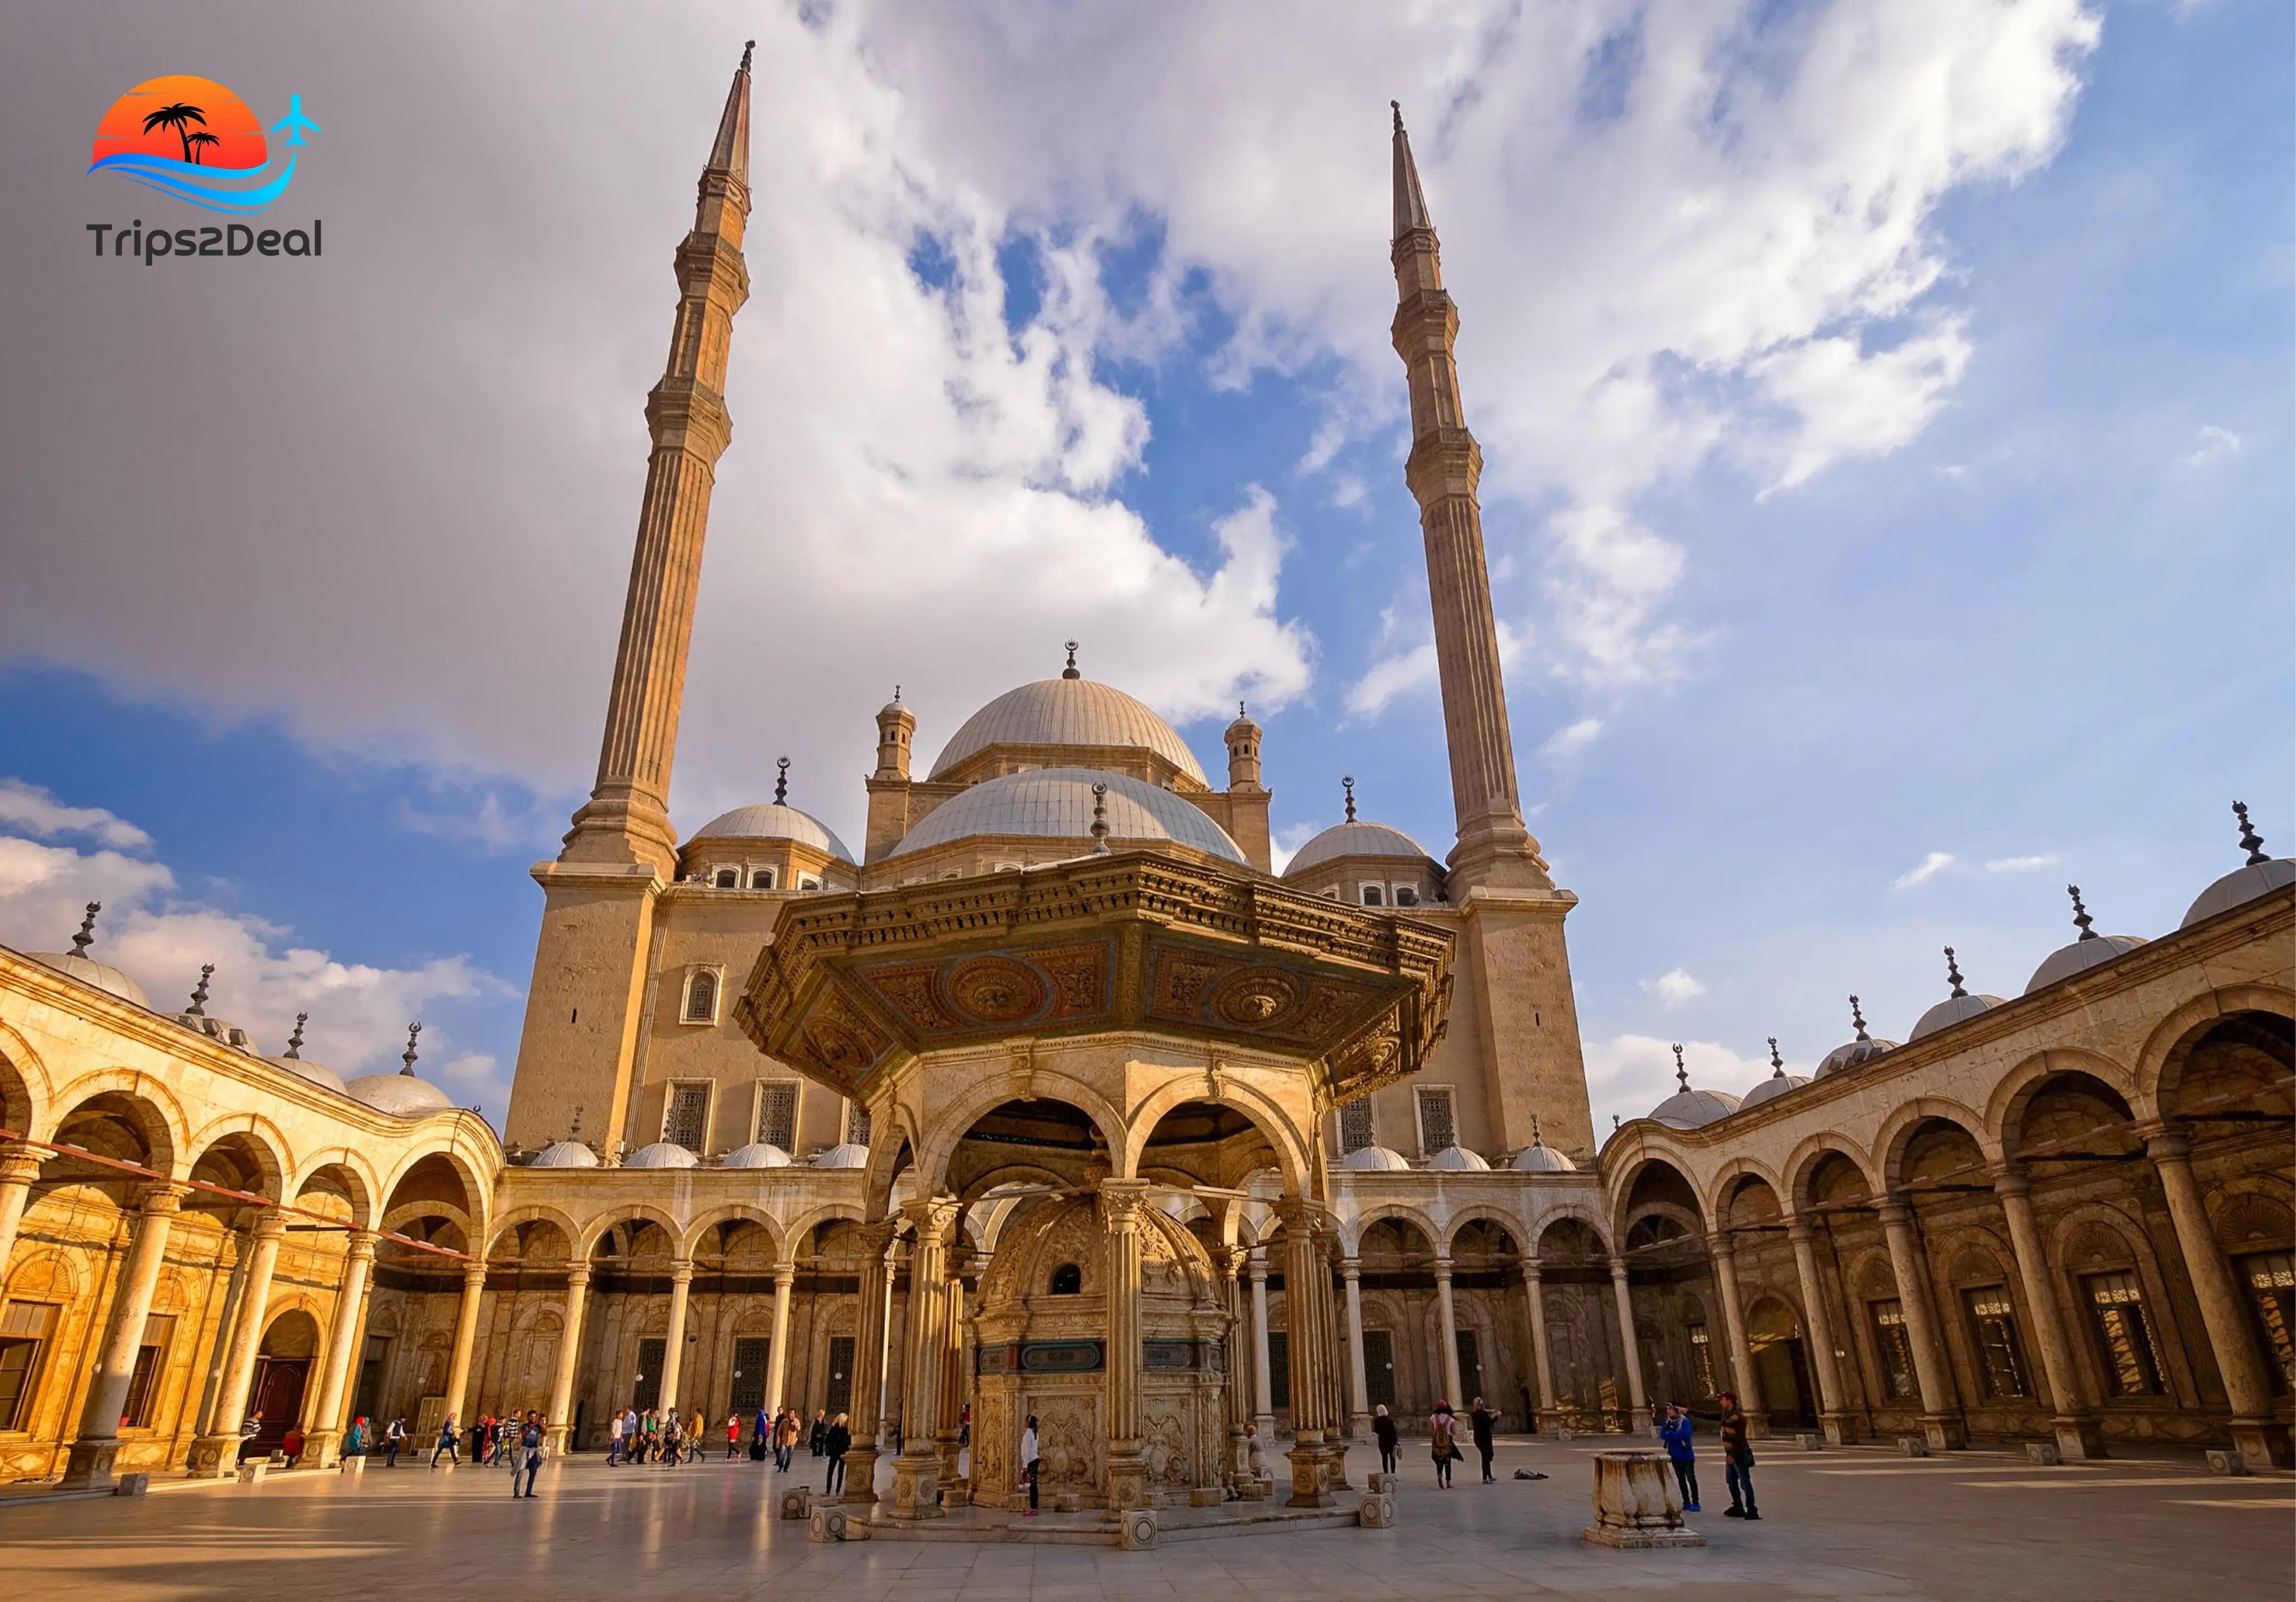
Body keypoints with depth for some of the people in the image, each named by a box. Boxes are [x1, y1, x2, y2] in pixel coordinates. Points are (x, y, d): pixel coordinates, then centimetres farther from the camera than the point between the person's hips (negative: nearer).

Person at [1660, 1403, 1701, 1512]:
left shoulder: (1685, 1421, -13)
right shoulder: (1666, 1421, 3)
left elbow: (1684, 1434, -27)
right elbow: (1663, 1435, -4)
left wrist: (1670, 1434, -14)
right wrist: (1676, 1435, -19)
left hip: (1686, 1455, -6)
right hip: (1675, 1456, 6)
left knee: (1691, 1478, -1)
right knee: (1681, 1480, 12)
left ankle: (1695, 1503, 6)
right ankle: (1686, 1502, 21)